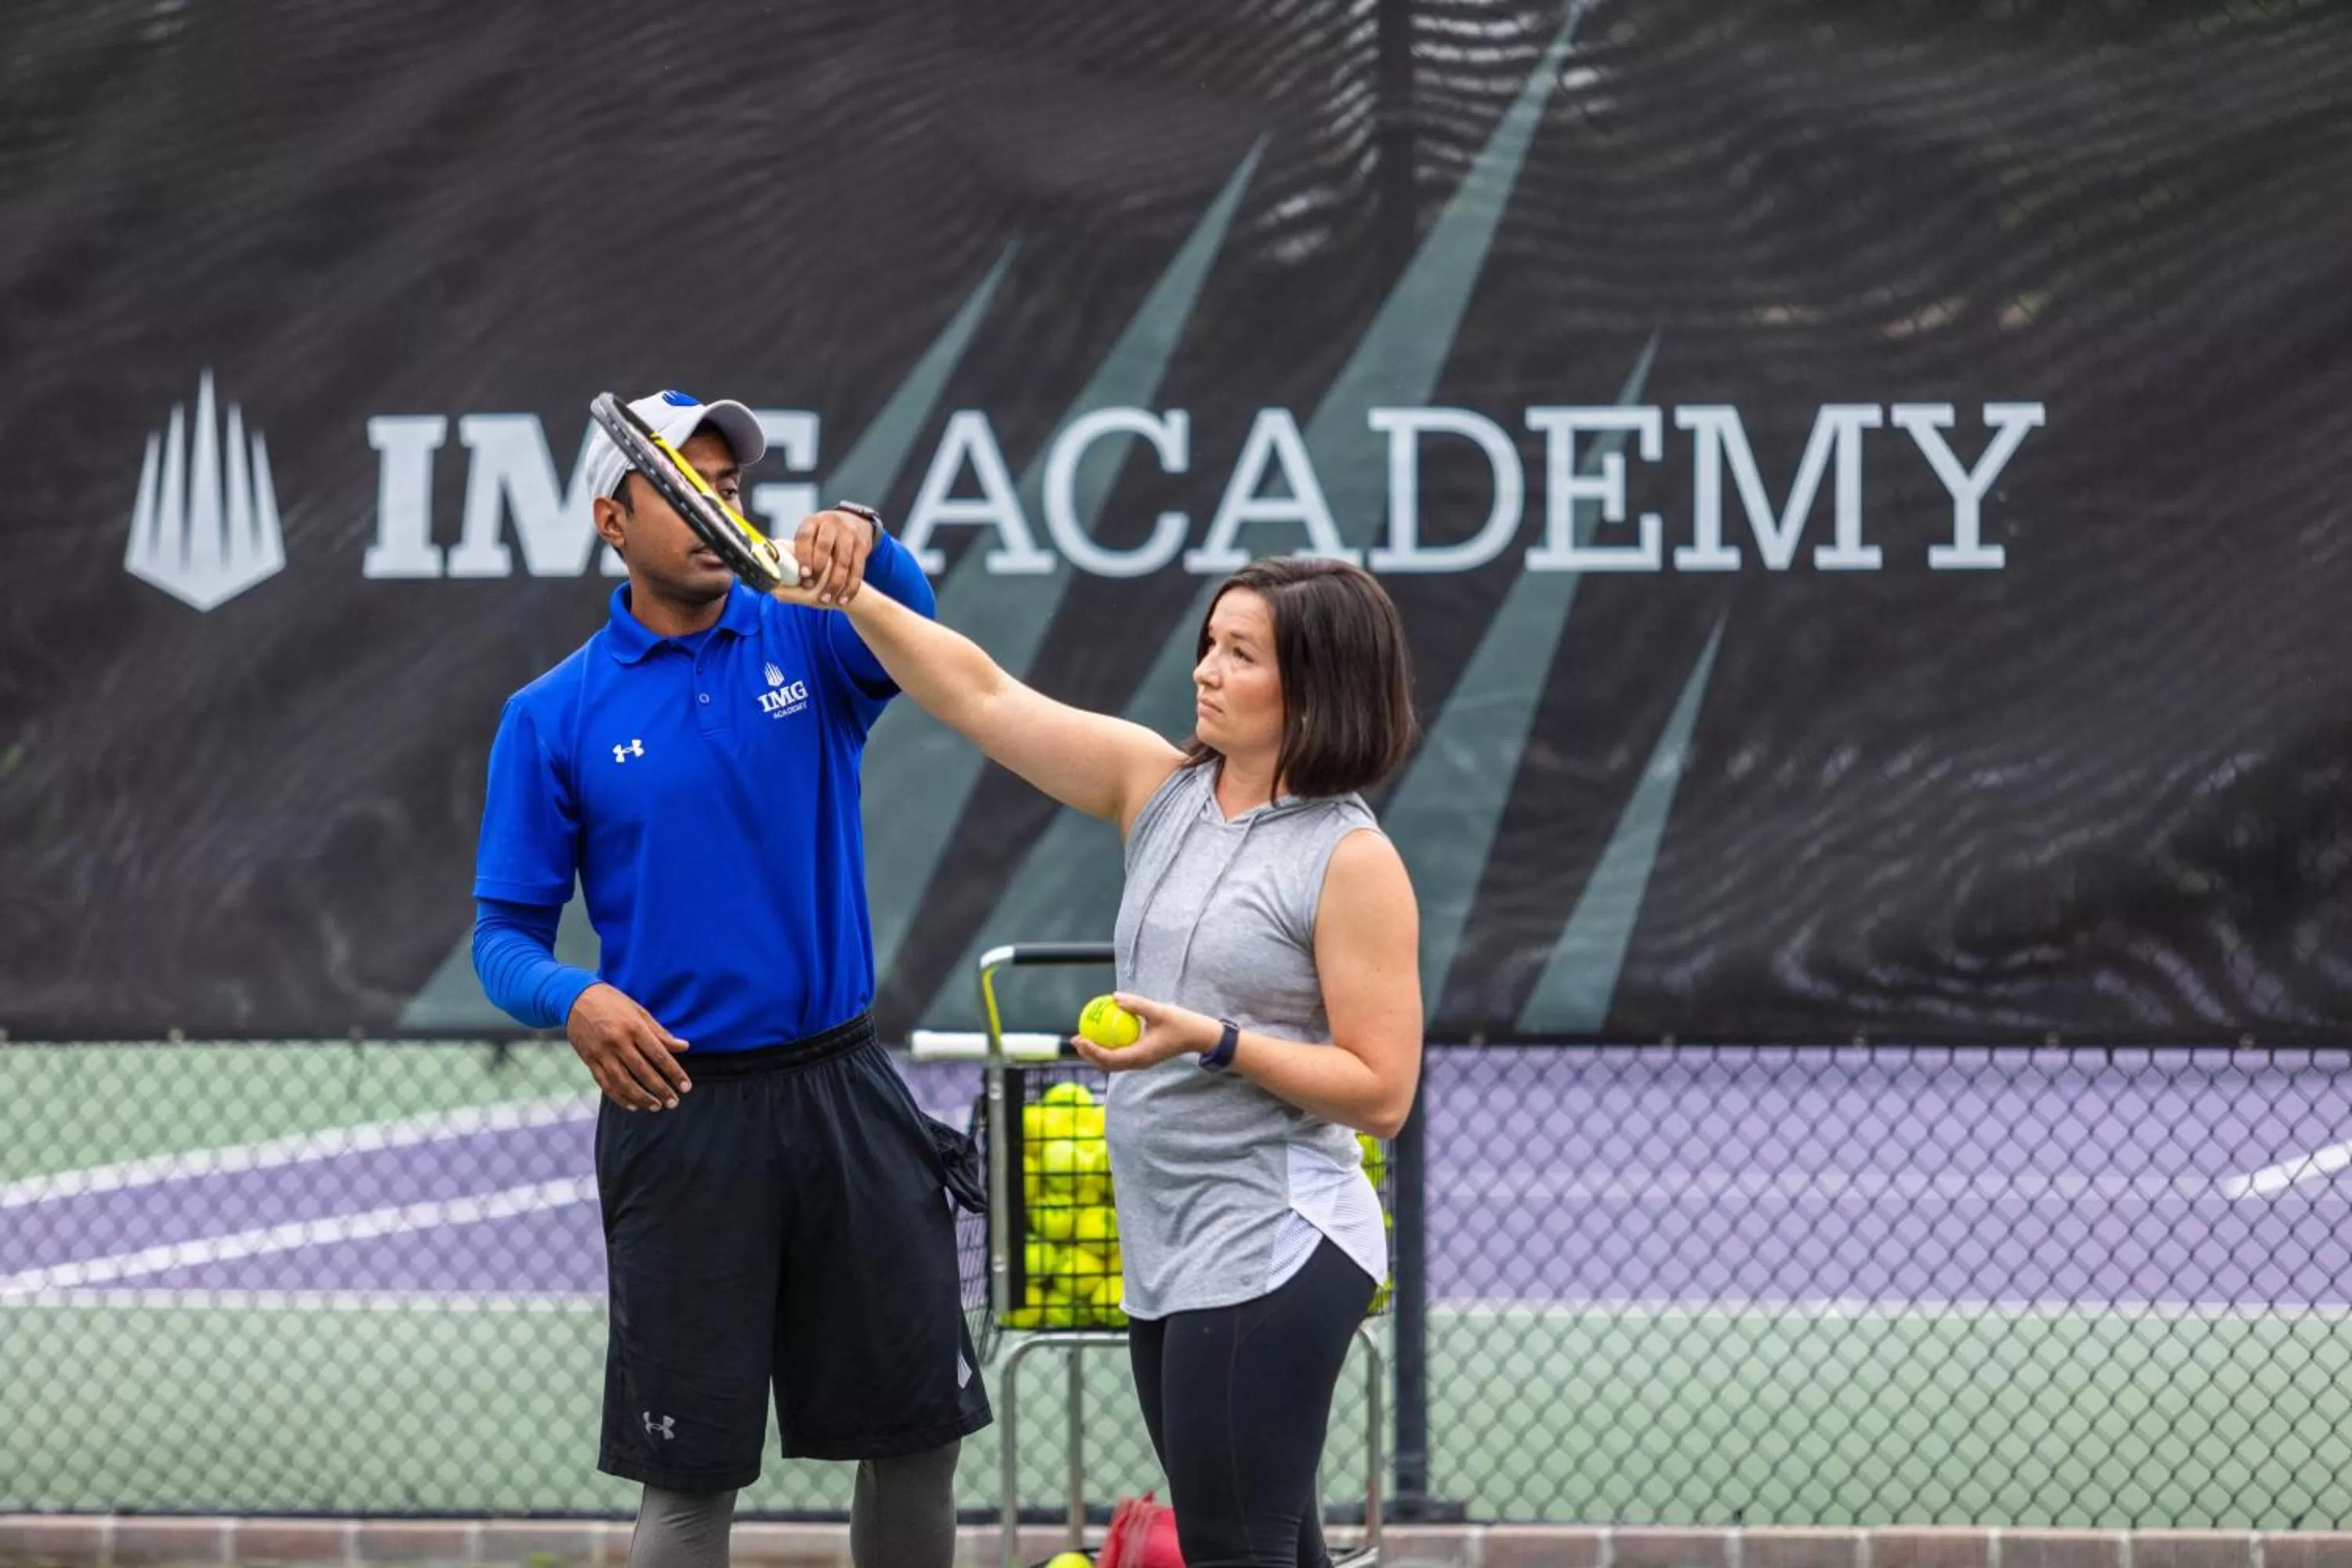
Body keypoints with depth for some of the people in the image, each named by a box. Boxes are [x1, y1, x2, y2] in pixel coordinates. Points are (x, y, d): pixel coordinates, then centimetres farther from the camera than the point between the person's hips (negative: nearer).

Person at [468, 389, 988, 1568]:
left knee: (917, 1429, 7)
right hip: (680, 1111, -2)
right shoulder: (553, 718, 0)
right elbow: (504, 934, 0)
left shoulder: (807, 643, 3)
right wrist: (573, 1003, -23)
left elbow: (910, 631, -20)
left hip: (844, 1095, 2)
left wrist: (861, 541, -43)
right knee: (690, 1472, 1)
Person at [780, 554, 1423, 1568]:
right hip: (1171, 1257, 7)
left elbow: (1381, 1093, -11)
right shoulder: (1162, 789, 8)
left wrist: (1215, 1041, -21)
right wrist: (851, 597, -4)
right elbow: (984, 696, 6)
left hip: (1271, 1258, -7)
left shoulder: (1353, 861, -10)